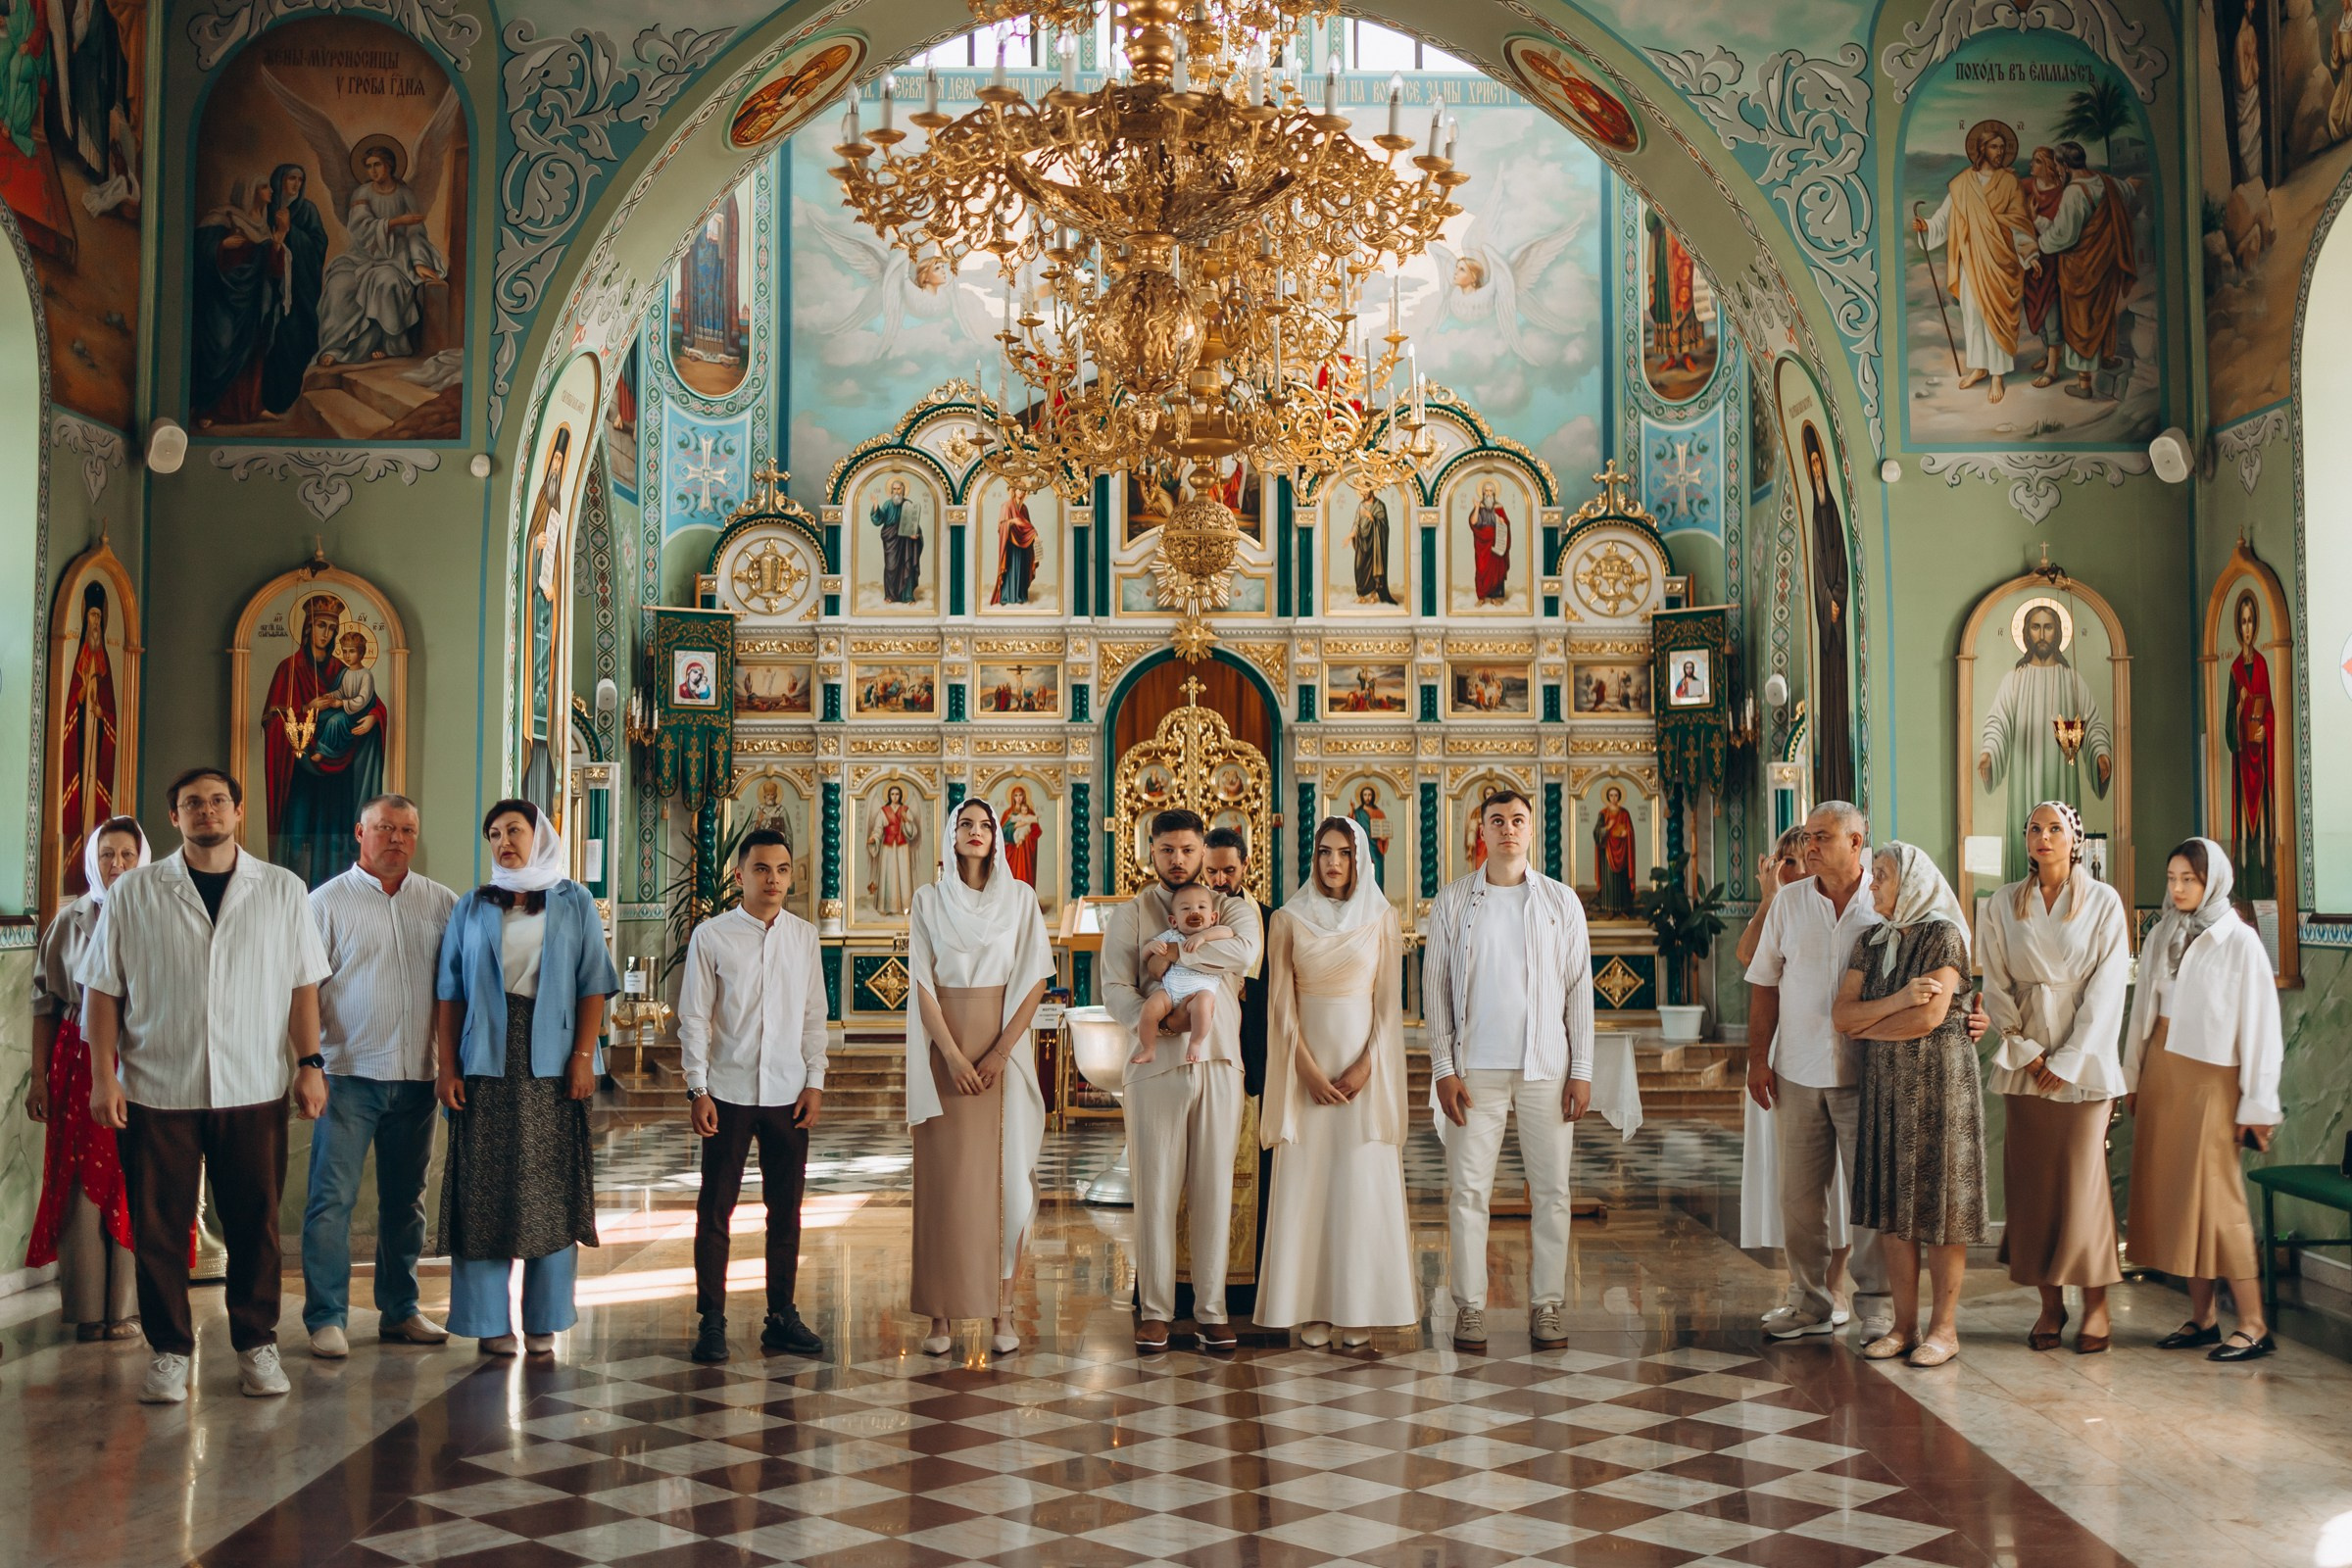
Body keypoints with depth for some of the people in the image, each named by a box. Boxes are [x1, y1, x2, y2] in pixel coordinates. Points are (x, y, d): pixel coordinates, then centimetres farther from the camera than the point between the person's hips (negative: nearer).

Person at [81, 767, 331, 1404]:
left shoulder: (282, 890, 6)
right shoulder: (133, 893, 4)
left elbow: (302, 985, 9)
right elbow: (103, 989, 4)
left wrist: (310, 1063, 2)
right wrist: (103, 1076, -3)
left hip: (254, 1089, 0)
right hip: (157, 1090, 0)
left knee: (255, 1225, 5)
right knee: (158, 1228, 4)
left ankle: (257, 1345, 18)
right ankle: (169, 1351, 16)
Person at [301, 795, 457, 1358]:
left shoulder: (440, 902, 9)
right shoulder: (329, 901, 0)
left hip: (417, 1076, 4)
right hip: (350, 1073, -3)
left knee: (405, 1200, 11)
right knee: (332, 1197, -4)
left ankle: (400, 1311, 21)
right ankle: (326, 1317, 4)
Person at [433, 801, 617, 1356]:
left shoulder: (574, 903, 7)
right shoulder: (471, 908, 11)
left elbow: (593, 985, 2)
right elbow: (449, 992, 7)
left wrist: (584, 1055, -8)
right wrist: (447, 1067, -2)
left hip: (552, 1064, -1)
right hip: (486, 1064, 1)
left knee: (552, 1189, -1)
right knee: (483, 1189, -1)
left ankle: (545, 1320, 7)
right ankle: (489, 1321, 6)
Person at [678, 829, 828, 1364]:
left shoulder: (804, 936, 7)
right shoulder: (711, 936, -3)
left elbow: (814, 1016, 10)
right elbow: (694, 1019, -2)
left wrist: (815, 1082, 3)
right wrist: (697, 1090, -6)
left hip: (789, 1094, 3)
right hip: (728, 1093, -3)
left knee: (785, 1209, 8)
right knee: (715, 1209, 3)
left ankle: (781, 1316, 19)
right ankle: (711, 1321, 12)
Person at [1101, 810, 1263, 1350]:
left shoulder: (1232, 909, 12)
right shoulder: (1129, 915, 11)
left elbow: (1245, 951, -11)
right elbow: (1114, 988, -3)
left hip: (1220, 1063, 1)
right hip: (1155, 1064, -1)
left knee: (1215, 1190, 4)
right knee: (1155, 1190, -1)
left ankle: (1211, 1309, 11)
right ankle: (1154, 1310, 8)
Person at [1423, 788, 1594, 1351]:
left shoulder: (1561, 901, 7)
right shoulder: (1453, 902, 6)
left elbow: (1579, 987, 7)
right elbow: (1435, 986, 5)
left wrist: (1581, 1069, 0)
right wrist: (1443, 1068, -2)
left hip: (1546, 1067, 1)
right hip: (1476, 1067, -1)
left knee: (1552, 1189, 2)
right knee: (1468, 1189, -1)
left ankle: (1548, 1304, 12)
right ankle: (1469, 1306, 7)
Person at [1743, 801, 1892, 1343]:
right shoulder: (1789, 901, 6)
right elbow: (1765, 983, 9)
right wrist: (1758, 1058, 4)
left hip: (1866, 1072, -3)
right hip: (1798, 1072, 3)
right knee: (1799, 1191, 7)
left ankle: (1877, 1304, 12)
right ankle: (1810, 1301, 18)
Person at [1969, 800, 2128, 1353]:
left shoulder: (2104, 903, 0)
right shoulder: (2002, 905, 7)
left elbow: (2106, 988, -4)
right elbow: (1997, 985, 5)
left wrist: (2067, 1060, -9)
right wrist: (2028, 1052, -6)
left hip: (2083, 1059, -2)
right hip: (2022, 1055, 3)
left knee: (2082, 1177, -4)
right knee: (2031, 1180, 2)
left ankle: (2096, 1303, 7)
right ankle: (2049, 1303, 10)